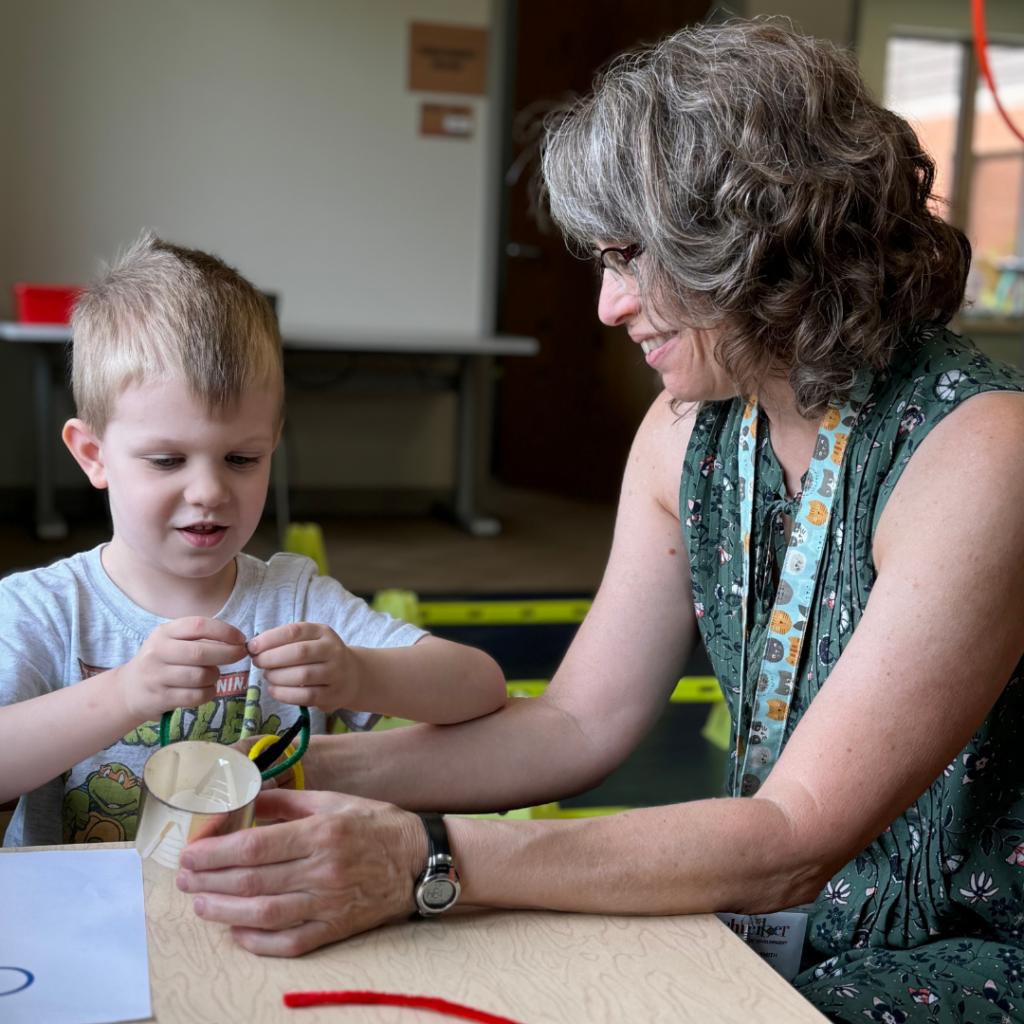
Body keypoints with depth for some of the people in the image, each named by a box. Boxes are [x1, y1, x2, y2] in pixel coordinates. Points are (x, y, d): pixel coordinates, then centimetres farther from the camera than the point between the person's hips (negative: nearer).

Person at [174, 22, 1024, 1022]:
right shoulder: (687, 432, -1)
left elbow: (792, 842, -26)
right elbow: (577, 724, 2)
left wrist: (424, 862, -33)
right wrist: (307, 771, -10)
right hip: (762, 915, 5)